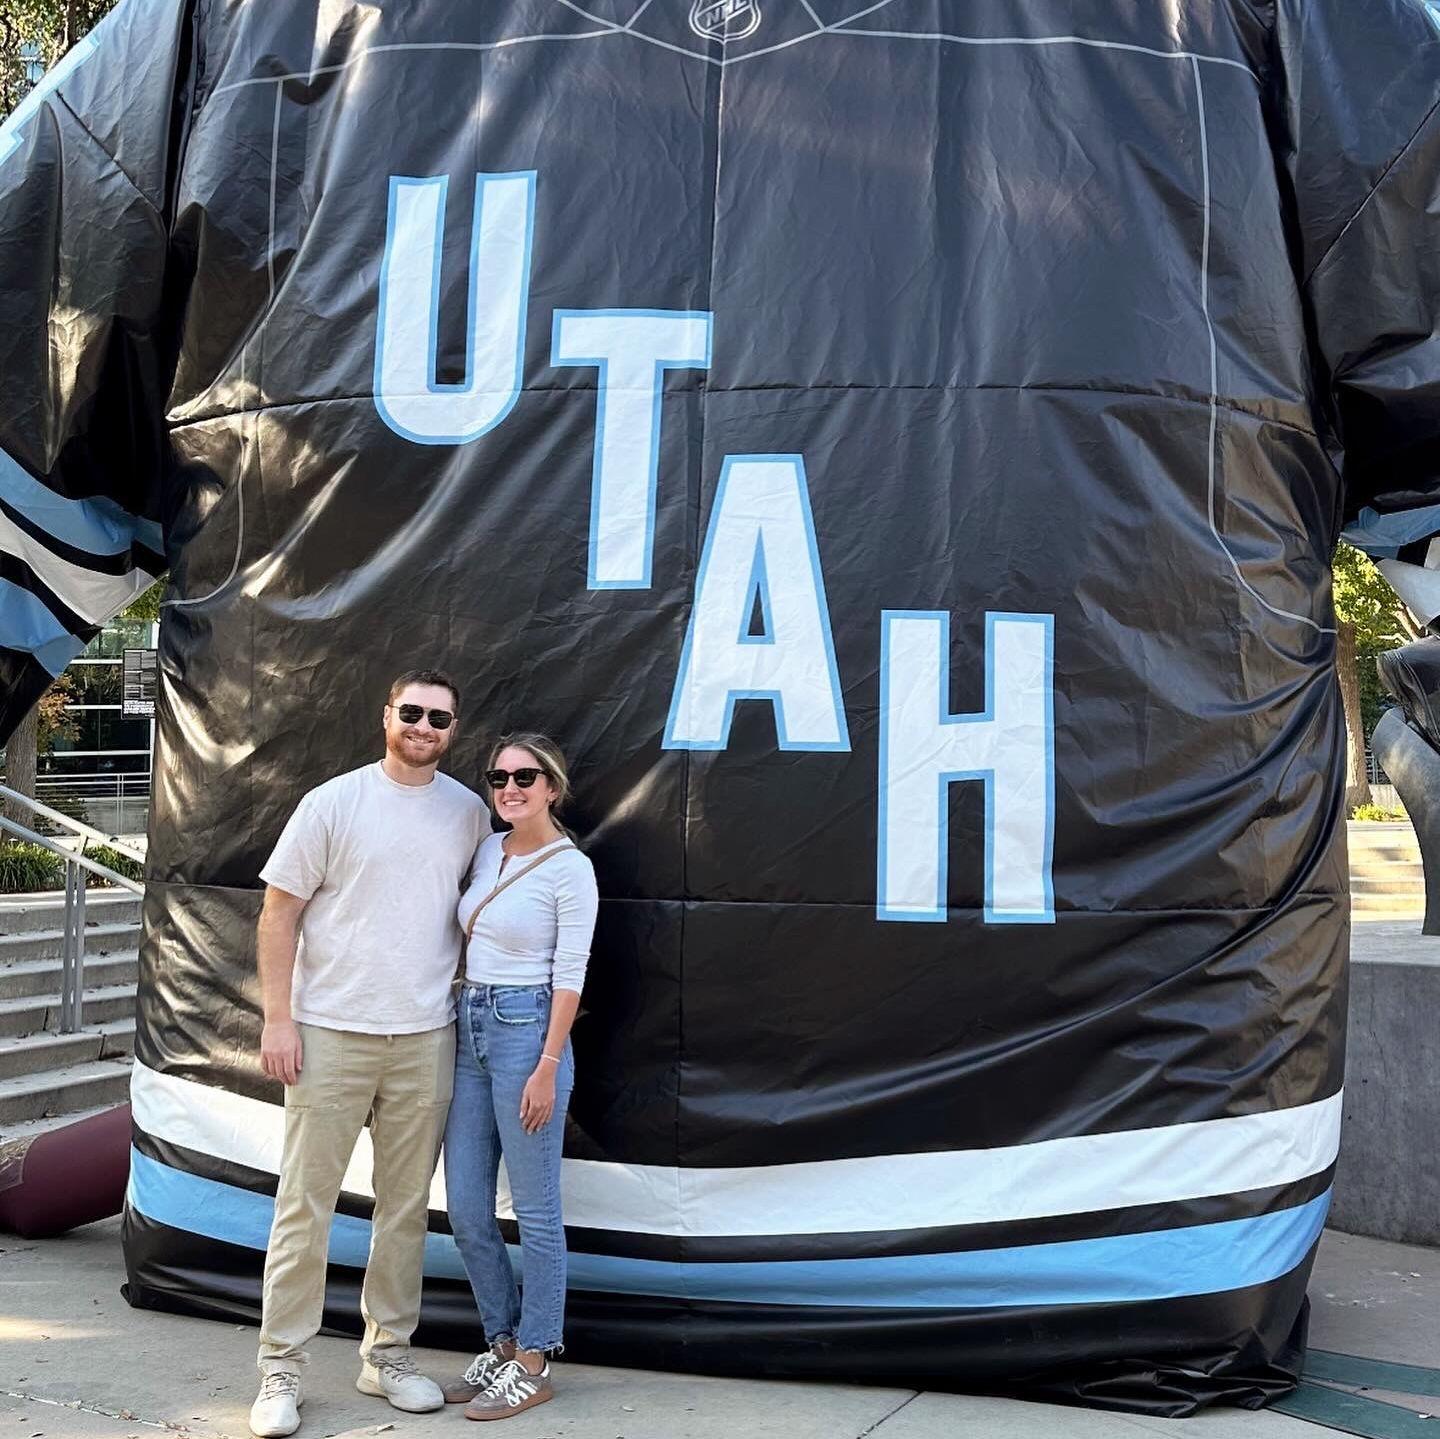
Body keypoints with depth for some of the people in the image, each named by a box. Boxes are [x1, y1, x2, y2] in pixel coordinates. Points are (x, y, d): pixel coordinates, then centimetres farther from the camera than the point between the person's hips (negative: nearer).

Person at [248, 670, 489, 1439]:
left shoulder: (469, 812, 6)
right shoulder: (334, 803, -4)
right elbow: (279, 913, -3)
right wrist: (278, 1019, -9)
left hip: (426, 1037, 3)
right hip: (330, 1031, -3)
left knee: (407, 1205, 10)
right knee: (305, 1203, 1)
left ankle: (387, 1354, 24)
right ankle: (280, 1371, 11)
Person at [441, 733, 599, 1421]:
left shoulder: (570, 868, -9)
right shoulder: (488, 850, 11)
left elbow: (569, 974, -11)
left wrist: (547, 1067, -14)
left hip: (525, 1029, -7)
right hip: (469, 1028, 8)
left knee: (534, 1209, 1)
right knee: (465, 1208, 10)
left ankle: (532, 1364, 12)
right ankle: (503, 1342, 26)